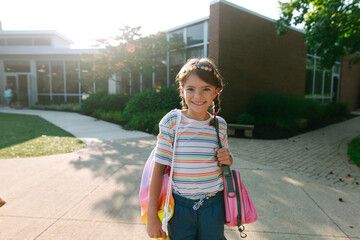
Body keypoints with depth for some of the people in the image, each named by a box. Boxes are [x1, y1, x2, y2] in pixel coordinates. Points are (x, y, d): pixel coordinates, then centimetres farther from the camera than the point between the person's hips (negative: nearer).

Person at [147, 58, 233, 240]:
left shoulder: (220, 125, -2)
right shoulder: (172, 122, -12)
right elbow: (158, 167, -11)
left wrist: (228, 160, -11)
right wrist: (152, 215, -9)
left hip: (213, 205, 3)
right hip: (180, 205, -2)